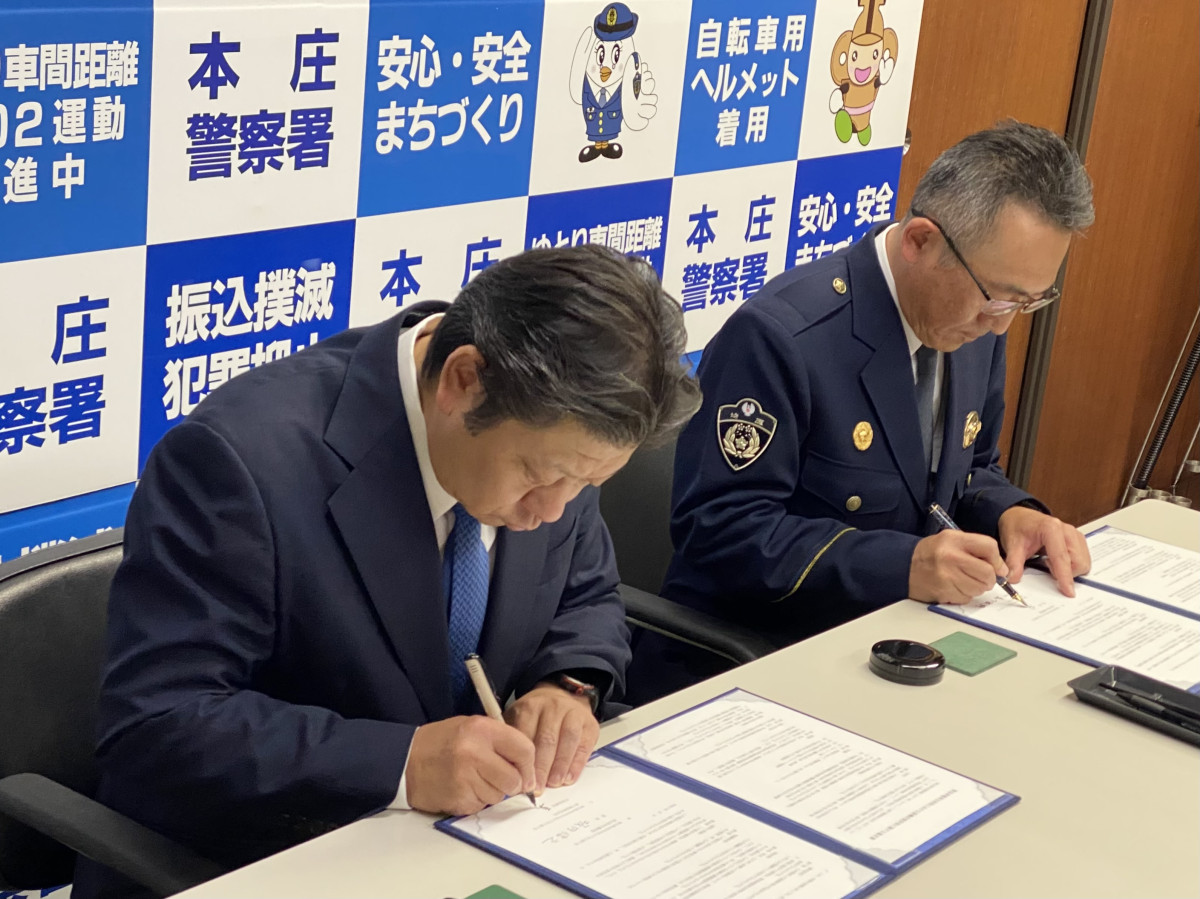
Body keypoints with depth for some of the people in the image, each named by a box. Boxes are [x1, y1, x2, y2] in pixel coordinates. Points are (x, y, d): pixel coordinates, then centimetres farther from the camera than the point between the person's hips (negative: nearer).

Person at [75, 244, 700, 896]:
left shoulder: (542, 429, -6)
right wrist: (402, 763, -31)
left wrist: (568, 685, -11)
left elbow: (585, 602, 10)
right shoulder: (240, 454, -24)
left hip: (469, 842, 5)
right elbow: (152, 731, -25)